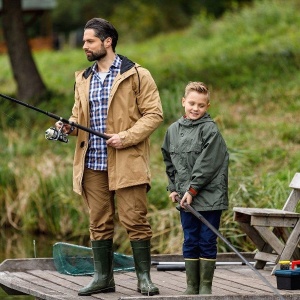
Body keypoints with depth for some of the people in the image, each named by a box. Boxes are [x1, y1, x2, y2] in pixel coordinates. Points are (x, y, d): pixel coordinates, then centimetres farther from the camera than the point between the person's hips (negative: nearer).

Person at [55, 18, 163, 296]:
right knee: (99, 223, 7)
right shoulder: (83, 79, 17)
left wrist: (126, 137, -16)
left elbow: (153, 114, -5)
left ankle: (144, 277, 2)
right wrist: (70, 126, 0)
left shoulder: (137, 75, -2)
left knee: (135, 221, -5)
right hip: (92, 163, 5)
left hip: (126, 161, -5)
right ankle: (103, 277, 14)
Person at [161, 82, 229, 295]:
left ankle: (206, 287, 7)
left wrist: (192, 190, -13)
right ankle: (192, 286, 14)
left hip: (209, 195, -5)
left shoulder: (210, 130, -8)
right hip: (185, 197, 5)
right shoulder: (173, 130, 9)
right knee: (190, 241, 8)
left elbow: (207, 165, -13)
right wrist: (173, 188, 10)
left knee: (207, 241, 0)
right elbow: (169, 162, 19)